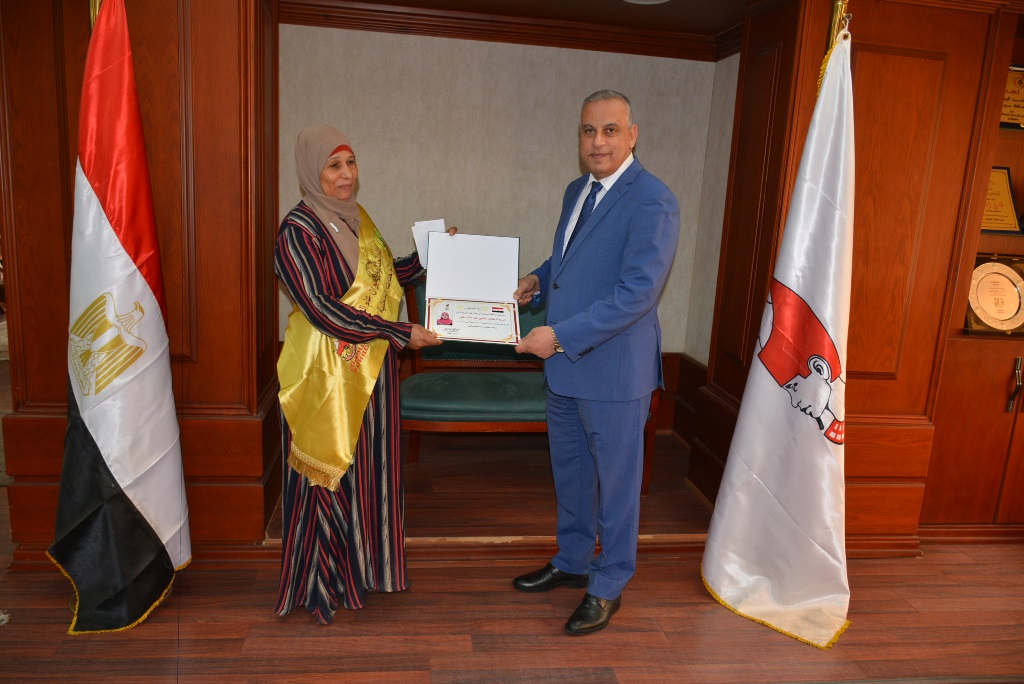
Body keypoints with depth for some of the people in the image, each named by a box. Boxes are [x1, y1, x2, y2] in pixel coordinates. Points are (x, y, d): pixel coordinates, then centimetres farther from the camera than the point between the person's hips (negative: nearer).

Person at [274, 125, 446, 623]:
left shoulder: (357, 218, 10)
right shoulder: (297, 231, -16)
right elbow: (322, 310, -23)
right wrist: (402, 333, -23)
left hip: (372, 367, 8)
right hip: (326, 372, -8)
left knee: (370, 469, 16)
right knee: (329, 475, 5)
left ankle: (362, 565, 35)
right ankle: (324, 583, 24)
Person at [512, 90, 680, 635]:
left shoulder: (652, 201, -17)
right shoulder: (577, 191, 10)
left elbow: (638, 291, -24)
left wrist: (561, 335, -25)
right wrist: (539, 279, 4)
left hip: (614, 370, -8)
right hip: (564, 365, 8)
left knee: (616, 479, 9)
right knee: (569, 472, 21)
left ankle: (608, 585, 28)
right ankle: (572, 562, 42)